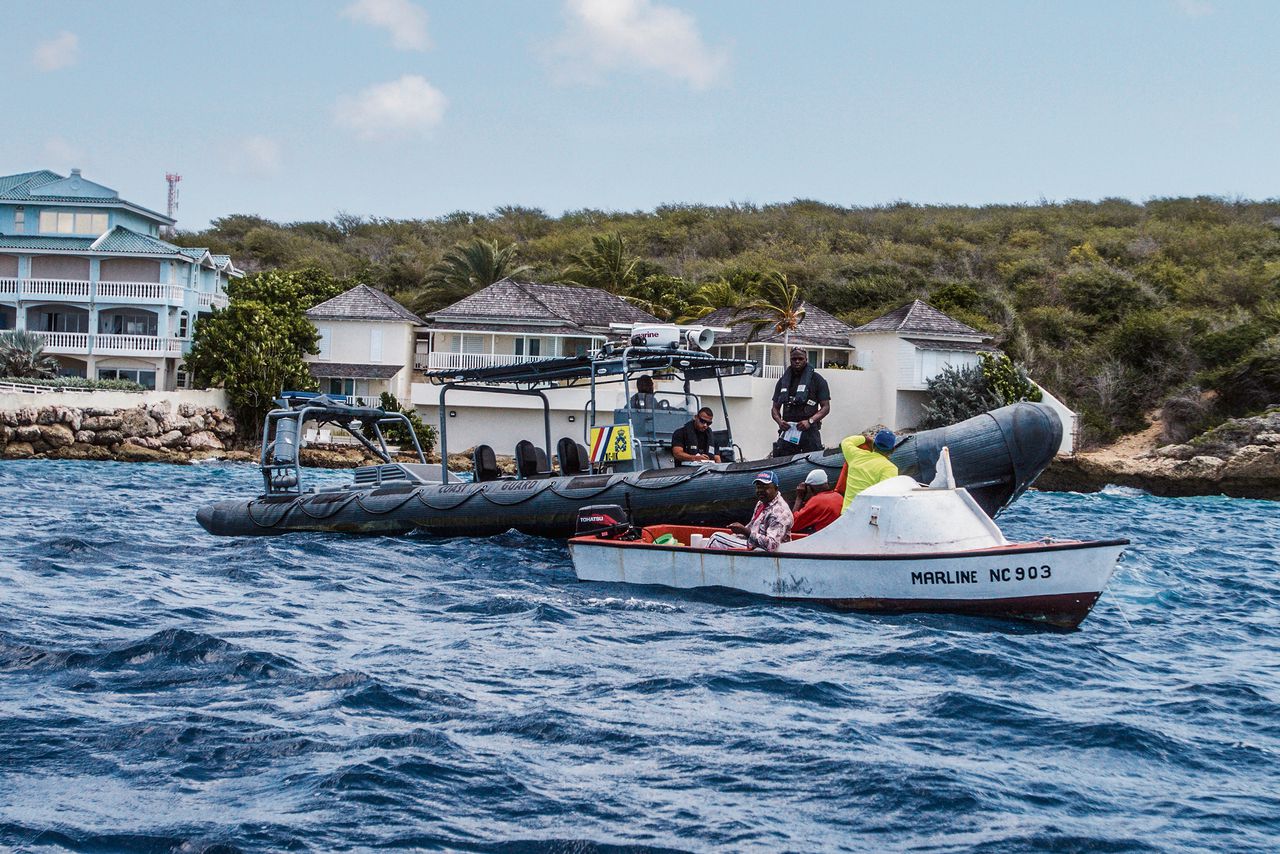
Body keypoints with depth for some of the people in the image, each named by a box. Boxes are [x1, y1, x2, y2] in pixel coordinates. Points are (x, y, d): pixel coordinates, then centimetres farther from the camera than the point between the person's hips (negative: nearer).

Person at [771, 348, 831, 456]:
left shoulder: (817, 379, 5)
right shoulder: (783, 380, 17)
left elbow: (826, 407, 1)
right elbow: (775, 407, 19)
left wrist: (810, 421, -15)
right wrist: (779, 421, -4)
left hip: (809, 431, -3)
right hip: (787, 429, 3)